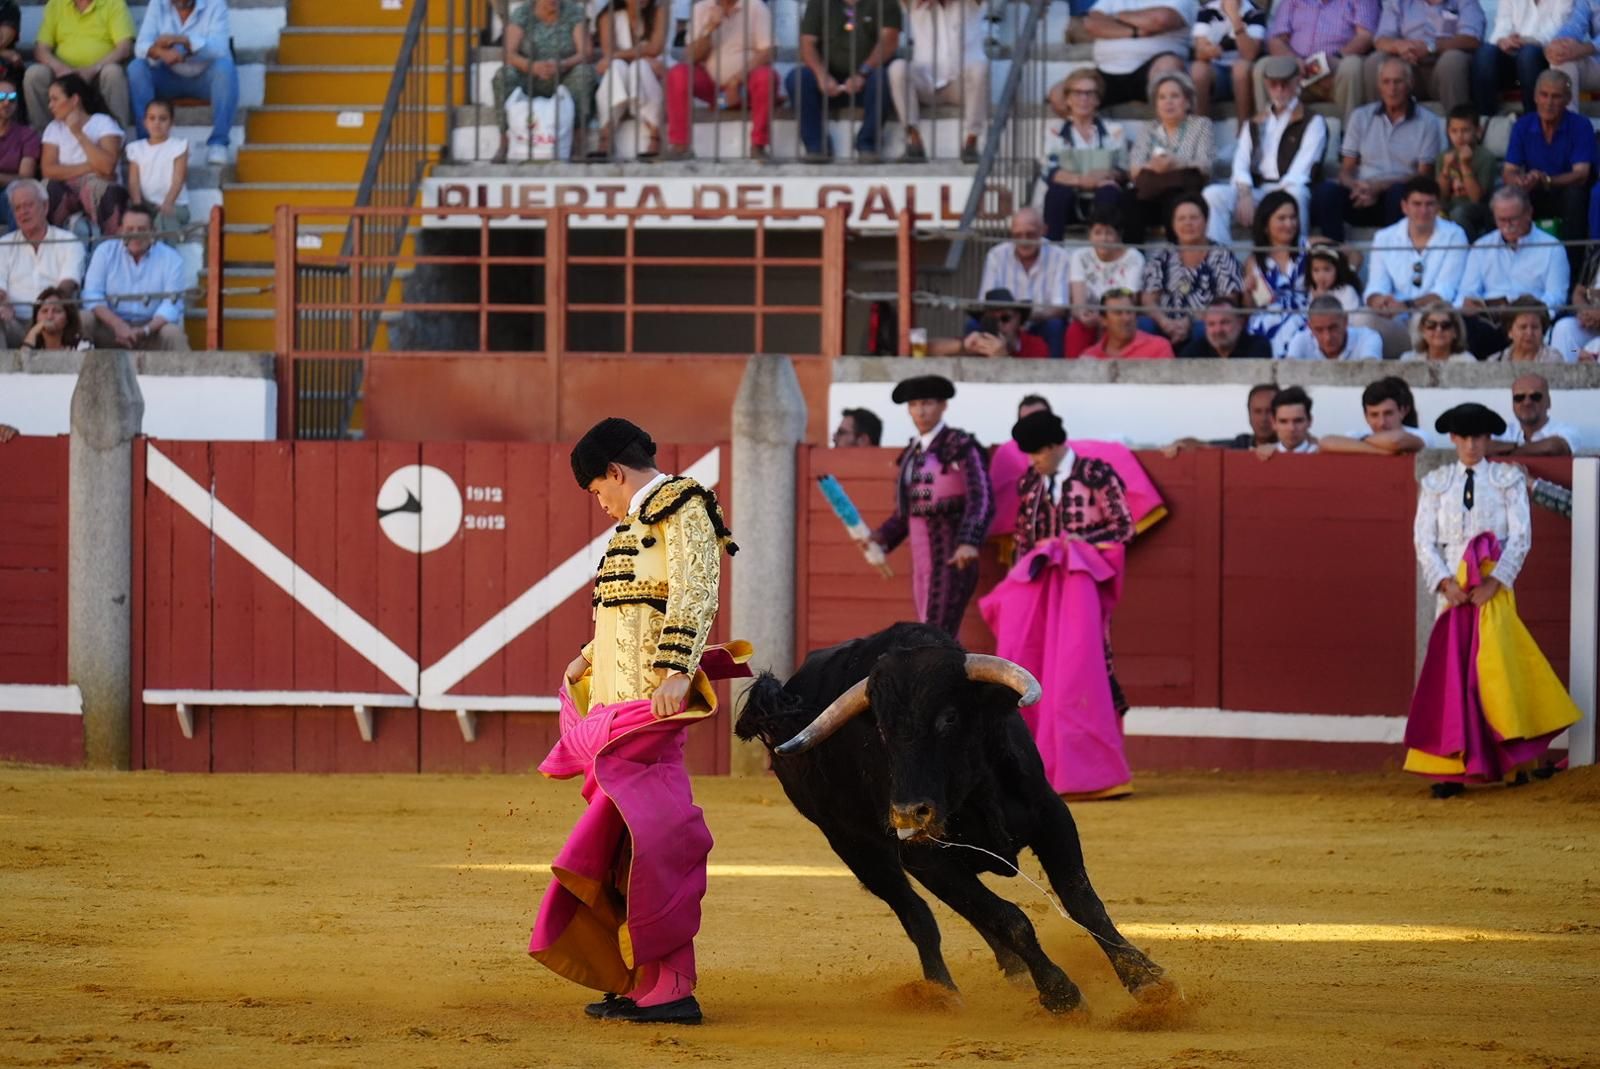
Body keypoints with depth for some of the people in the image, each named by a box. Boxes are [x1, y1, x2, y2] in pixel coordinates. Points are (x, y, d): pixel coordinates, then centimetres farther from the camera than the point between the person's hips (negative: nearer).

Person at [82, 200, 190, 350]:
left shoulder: (170, 258, 2)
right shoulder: (105, 252, 5)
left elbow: (171, 304, -6)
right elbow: (92, 297, -3)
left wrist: (145, 330, -24)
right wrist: (118, 325, -20)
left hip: (151, 327, -1)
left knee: (173, 333, -32)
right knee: (82, 320, -27)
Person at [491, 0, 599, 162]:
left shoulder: (575, 13, -4)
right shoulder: (521, 14, -5)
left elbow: (585, 54, -12)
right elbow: (509, 55, -14)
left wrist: (562, 65, -34)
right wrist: (533, 66, -36)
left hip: (563, 81, 0)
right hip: (529, 80, 0)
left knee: (583, 72, -31)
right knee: (503, 75, -29)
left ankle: (578, 145, -36)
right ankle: (503, 145, -33)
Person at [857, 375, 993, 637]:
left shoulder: (962, 447, -7)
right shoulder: (912, 454, 15)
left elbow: (981, 502, -18)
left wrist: (969, 543, -34)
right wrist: (880, 539, -1)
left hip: (953, 559, -8)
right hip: (922, 562, 8)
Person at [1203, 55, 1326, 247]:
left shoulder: (1313, 123, 10)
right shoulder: (1253, 126, 25)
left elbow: (1302, 170, -4)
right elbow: (1240, 165, 11)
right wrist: (1245, 194, -12)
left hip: (1289, 190, -4)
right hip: (1256, 189, 4)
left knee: (1296, 194, -40)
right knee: (1213, 194, -24)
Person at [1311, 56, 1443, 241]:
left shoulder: (1427, 122, 6)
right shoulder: (1360, 117, 15)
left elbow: (1424, 177, 0)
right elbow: (1346, 170, 12)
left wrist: (1379, 187, -13)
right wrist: (1358, 188, -14)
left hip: (1402, 200, -2)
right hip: (1362, 197, 2)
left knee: (1399, 191, -37)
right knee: (1325, 189, -28)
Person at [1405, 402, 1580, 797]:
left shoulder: (1509, 480, 4)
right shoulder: (1435, 483, 9)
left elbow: (1521, 537, -1)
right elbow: (1424, 539, 6)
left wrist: (1494, 582, -12)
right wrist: (1445, 582, -10)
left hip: (1495, 586, -2)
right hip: (1453, 586, 2)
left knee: (1494, 669, -9)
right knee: (1451, 671, -4)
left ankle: (1515, 760, -1)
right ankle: (1451, 769, -6)